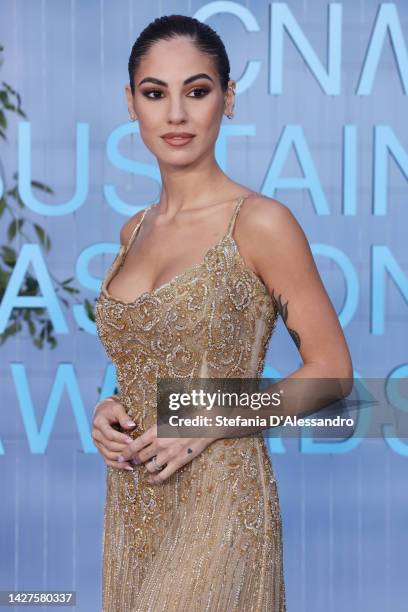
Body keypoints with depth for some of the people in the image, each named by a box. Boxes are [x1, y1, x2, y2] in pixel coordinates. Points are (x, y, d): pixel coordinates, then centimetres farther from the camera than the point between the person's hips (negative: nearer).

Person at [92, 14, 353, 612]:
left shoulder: (260, 223, -11)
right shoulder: (134, 231, 8)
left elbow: (331, 369, -8)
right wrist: (110, 409, -1)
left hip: (217, 502, -6)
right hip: (131, 502, 6)